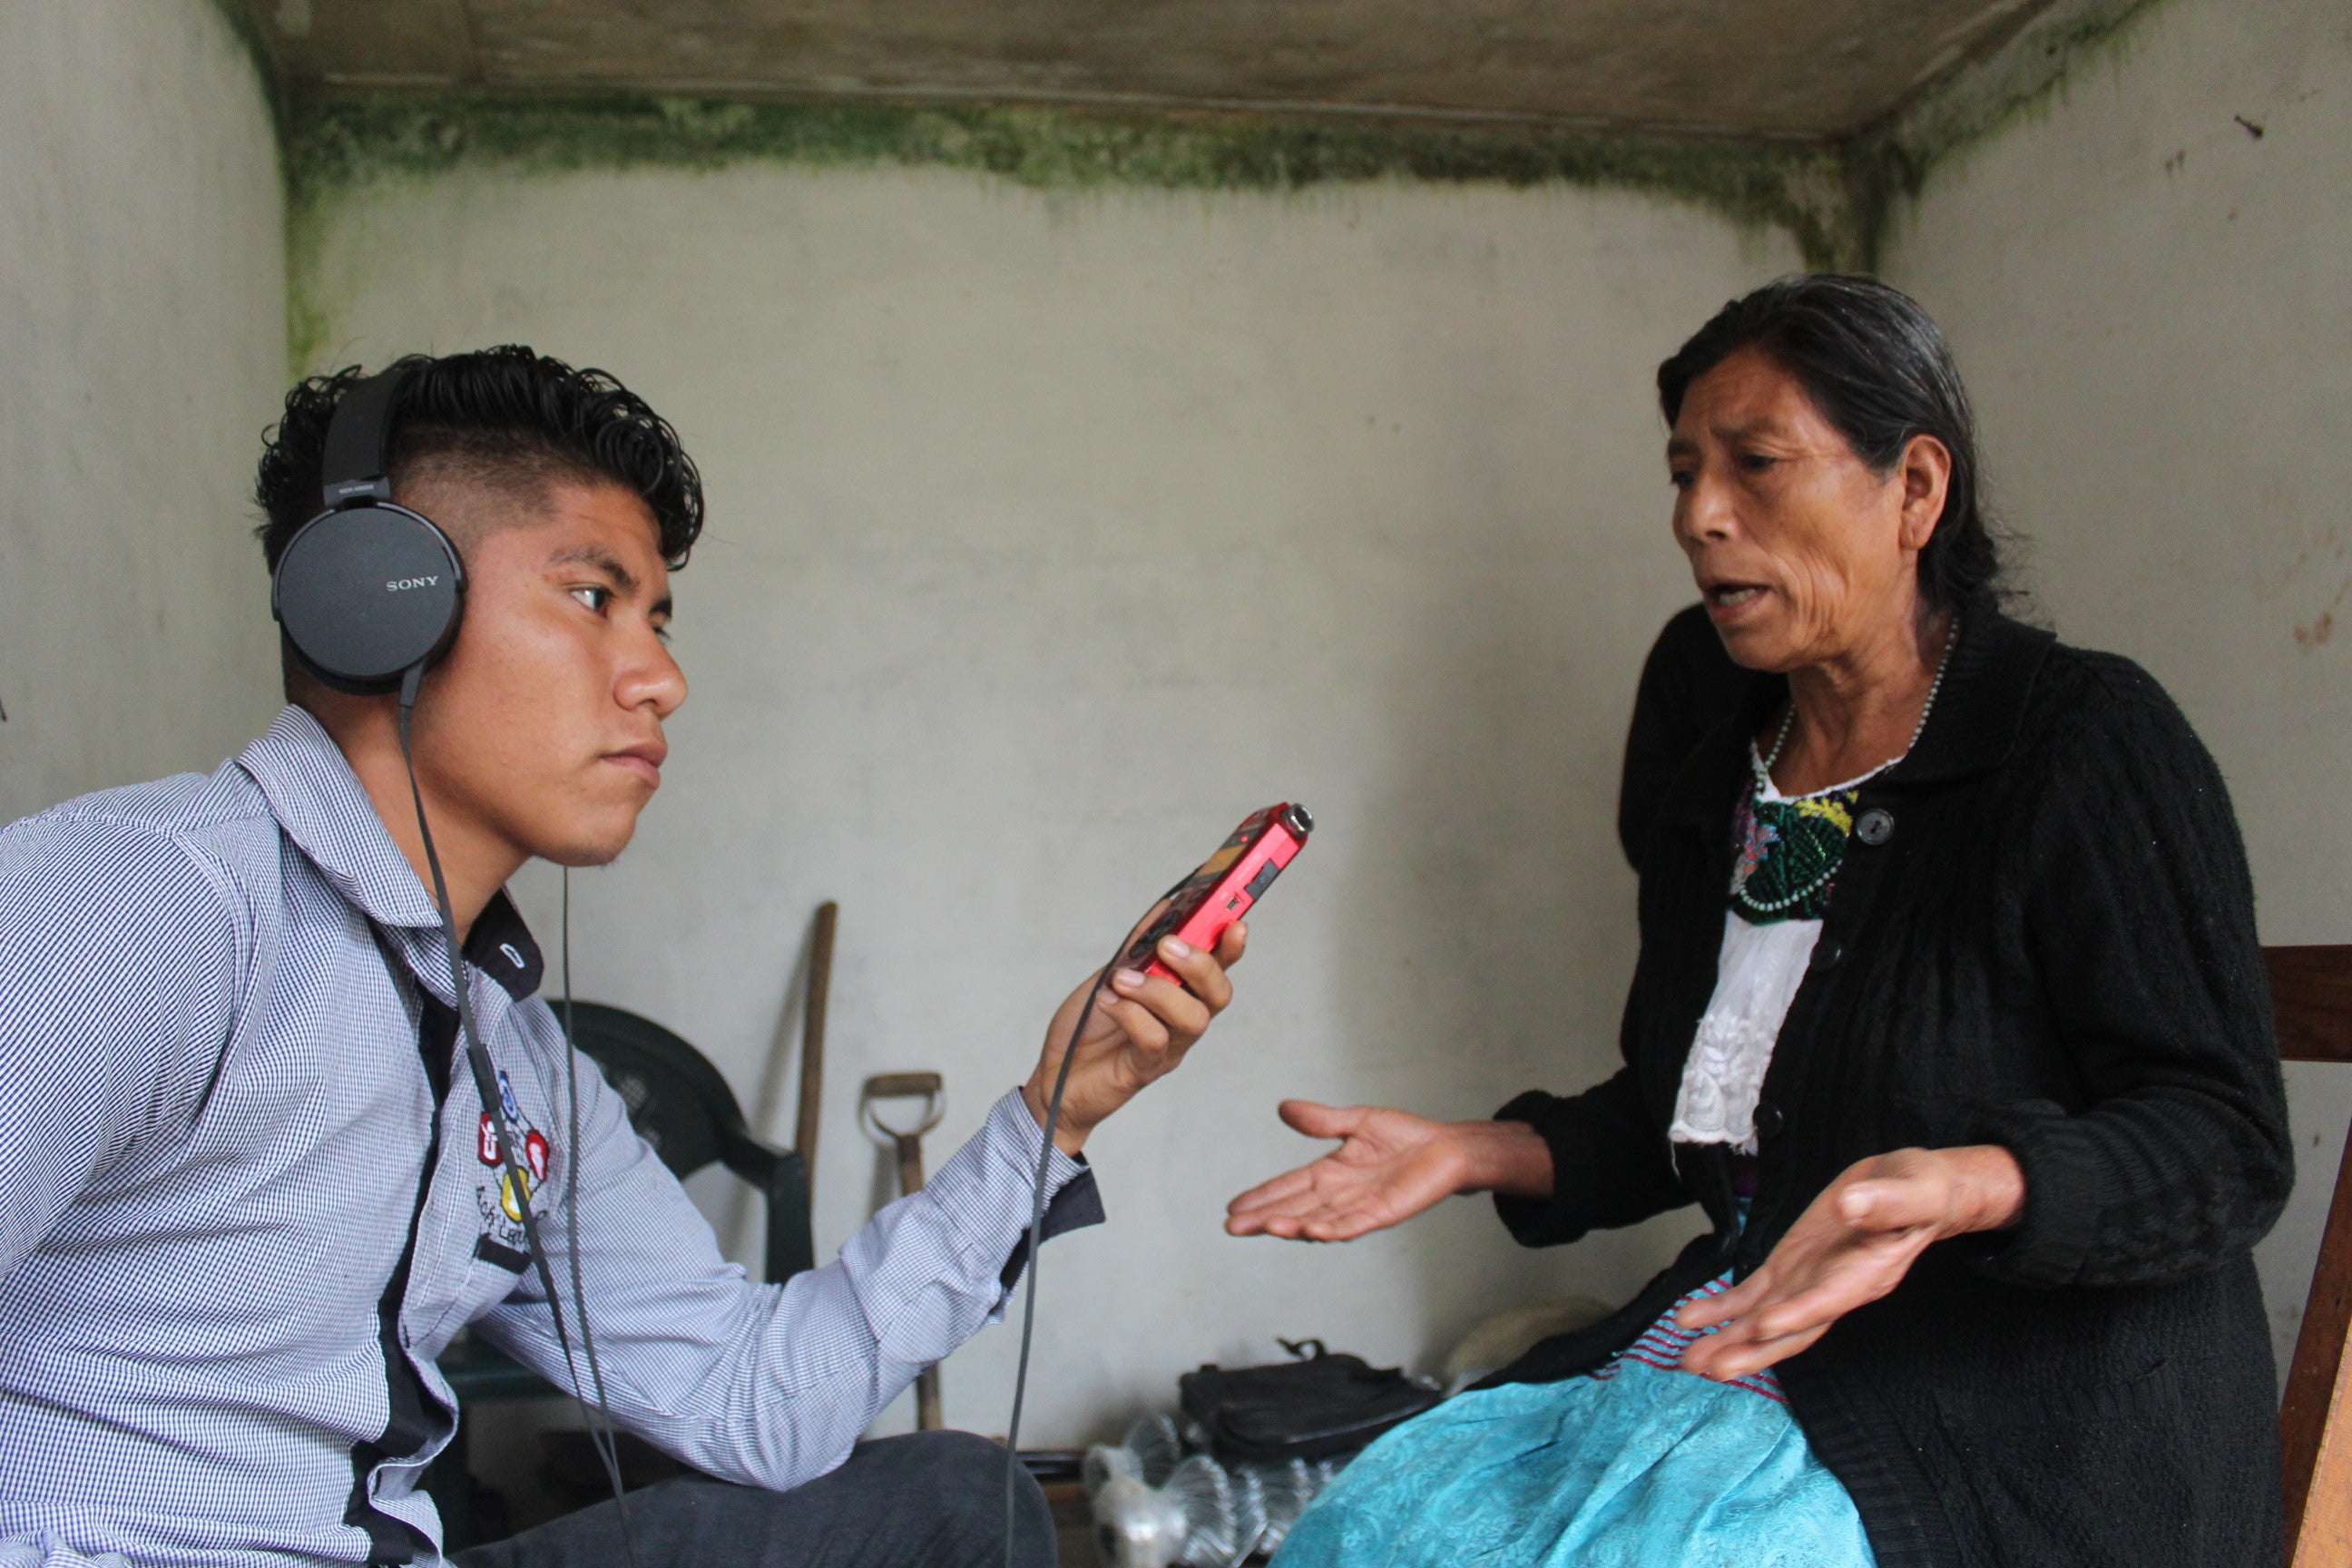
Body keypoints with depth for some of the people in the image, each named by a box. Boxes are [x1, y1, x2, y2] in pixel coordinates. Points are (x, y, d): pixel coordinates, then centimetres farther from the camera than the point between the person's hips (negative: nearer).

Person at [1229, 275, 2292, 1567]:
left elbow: (2227, 1141, -13)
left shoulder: (2089, 741, -9)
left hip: (2035, 1413, -5)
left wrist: (1956, 1189, -31)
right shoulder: (1714, 774, 11)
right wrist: (1475, 1154, 5)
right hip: (1756, 1341, 6)